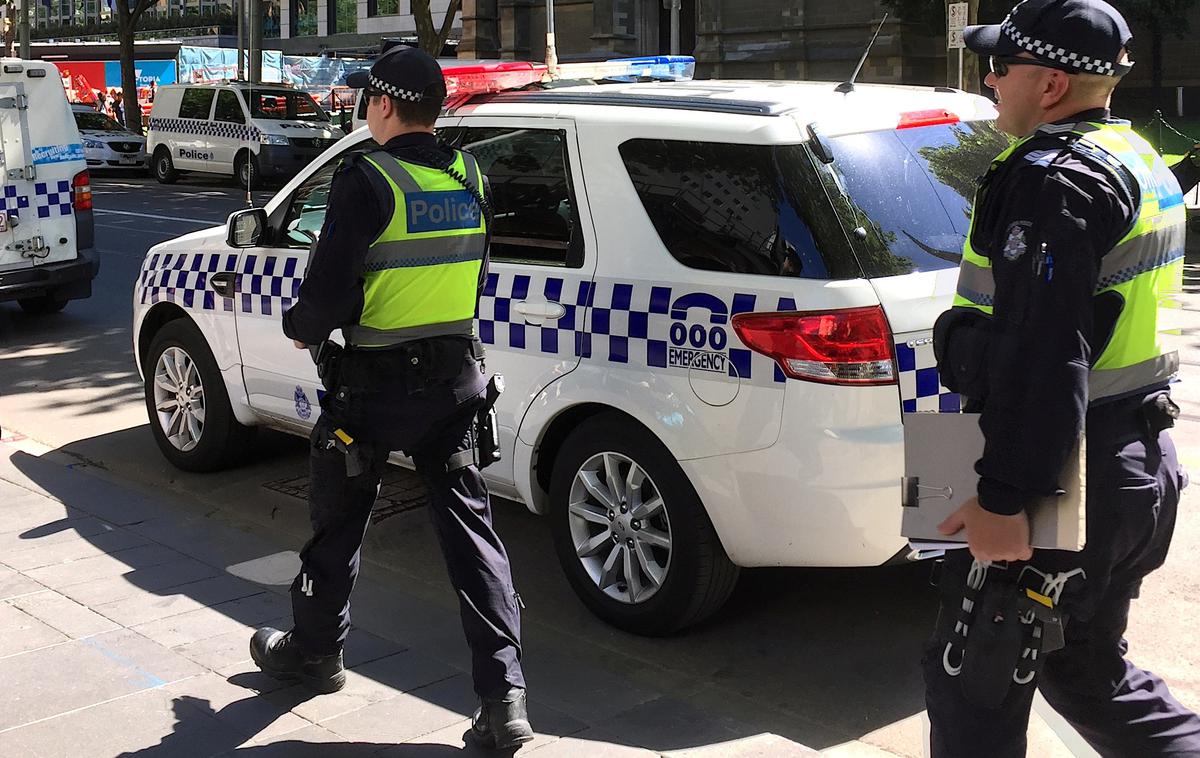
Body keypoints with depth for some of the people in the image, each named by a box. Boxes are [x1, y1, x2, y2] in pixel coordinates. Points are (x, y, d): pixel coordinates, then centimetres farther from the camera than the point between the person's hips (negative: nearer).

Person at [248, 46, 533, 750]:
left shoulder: (368, 179, -15)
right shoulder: (469, 176, 5)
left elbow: (330, 289, -16)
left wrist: (301, 328, 4)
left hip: (376, 384, -5)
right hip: (456, 378, 5)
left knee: (339, 520, 16)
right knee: (469, 526, 5)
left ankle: (316, 650, 36)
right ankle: (505, 696, 1)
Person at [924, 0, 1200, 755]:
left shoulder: (1055, 181, -18)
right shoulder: (1137, 162, 14)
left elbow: (1042, 359, -26)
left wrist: (1004, 499, -26)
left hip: (1065, 480, -10)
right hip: (1138, 462, 10)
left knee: (974, 684, 4)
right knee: (1086, 668, 24)